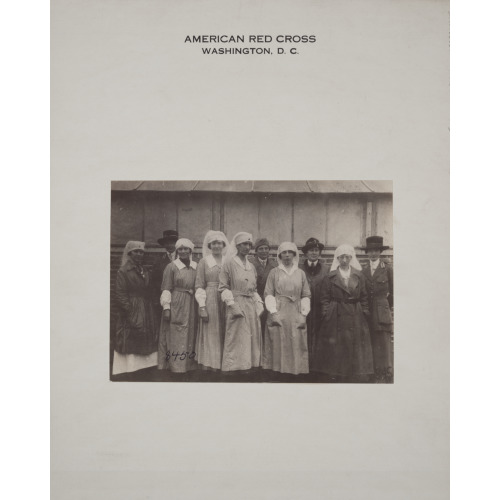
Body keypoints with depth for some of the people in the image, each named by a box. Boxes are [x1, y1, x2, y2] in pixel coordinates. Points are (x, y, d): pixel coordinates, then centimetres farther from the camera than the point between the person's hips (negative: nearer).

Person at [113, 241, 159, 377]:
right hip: (132, 313, -6)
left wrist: (151, 313, 9)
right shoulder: (123, 271, -4)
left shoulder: (145, 272, 16)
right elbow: (120, 295, -10)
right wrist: (130, 313, -17)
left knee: (147, 344, 6)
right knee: (131, 345, -6)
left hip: (147, 313, 6)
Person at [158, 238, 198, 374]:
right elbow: (166, 289, -5)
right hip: (176, 307, -4)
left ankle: (189, 365, 15)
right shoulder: (171, 267, -3)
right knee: (175, 338, -1)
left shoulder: (196, 267, 8)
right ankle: (175, 367, 5)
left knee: (190, 337, 7)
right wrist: (166, 308, -12)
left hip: (191, 307, 4)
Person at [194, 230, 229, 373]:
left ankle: (221, 366, 12)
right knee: (208, 337, -3)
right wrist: (202, 307, -10)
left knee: (222, 338, 4)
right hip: (209, 301, -3)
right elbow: (199, 286, -1)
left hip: (225, 303, 3)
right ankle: (206, 367, 2)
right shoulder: (204, 262, 3)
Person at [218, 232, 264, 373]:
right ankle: (235, 368, -1)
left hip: (251, 307, 6)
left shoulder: (251, 267, 16)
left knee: (253, 339, 5)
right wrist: (232, 304, -14)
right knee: (237, 341, -6)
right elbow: (223, 287, -5)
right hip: (236, 306, -6)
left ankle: (251, 365, 10)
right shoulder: (229, 263, -2)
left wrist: (259, 304, 6)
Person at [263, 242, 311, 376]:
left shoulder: (301, 273, 11)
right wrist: (273, 312, -8)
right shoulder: (274, 272, 6)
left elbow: (306, 295, 9)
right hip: (278, 314, -1)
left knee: (296, 346, 0)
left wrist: (304, 314, -1)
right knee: (278, 345, -3)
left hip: (296, 315, 2)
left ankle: (296, 371, 8)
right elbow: (268, 294, 2)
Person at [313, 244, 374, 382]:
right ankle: (338, 378, 11)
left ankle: (356, 379, 10)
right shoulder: (330, 277, 2)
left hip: (355, 318, 2)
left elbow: (364, 297, 9)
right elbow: (324, 298, 1)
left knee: (356, 353, 2)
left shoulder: (359, 276, 8)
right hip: (336, 319, -2)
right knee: (336, 352, 1)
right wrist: (326, 315, -7)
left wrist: (365, 313, 2)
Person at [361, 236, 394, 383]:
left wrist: (385, 307, 10)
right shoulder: (363, 271, 10)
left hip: (382, 314, -3)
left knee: (385, 347, -4)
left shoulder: (387, 269, 1)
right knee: (371, 349, 3)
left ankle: (386, 379, 2)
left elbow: (392, 292, 6)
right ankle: (374, 378, 9)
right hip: (367, 314, 3)